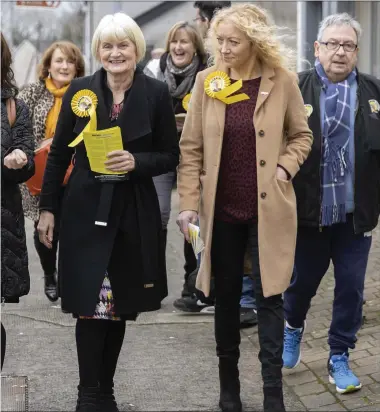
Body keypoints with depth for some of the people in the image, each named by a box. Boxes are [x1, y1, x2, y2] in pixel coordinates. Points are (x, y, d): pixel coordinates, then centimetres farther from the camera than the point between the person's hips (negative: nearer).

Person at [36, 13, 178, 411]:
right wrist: (48, 208, 3)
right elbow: (58, 154, 6)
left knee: (120, 305, 7)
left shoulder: (157, 94, -2)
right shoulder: (79, 91, 1)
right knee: (90, 304, -6)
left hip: (134, 213, 1)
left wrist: (136, 162, -16)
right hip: (85, 210, 0)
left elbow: (170, 156, 3)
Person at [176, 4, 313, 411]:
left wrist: (285, 167, -10)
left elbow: (301, 135, 7)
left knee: (269, 296, 0)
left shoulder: (282, 80, -6)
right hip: (221, 208, 2)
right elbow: (191, 147, 0)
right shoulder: (207, 81, -3)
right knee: (226, 296, 10)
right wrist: (188, 202, -6)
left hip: (269, 207, -1)